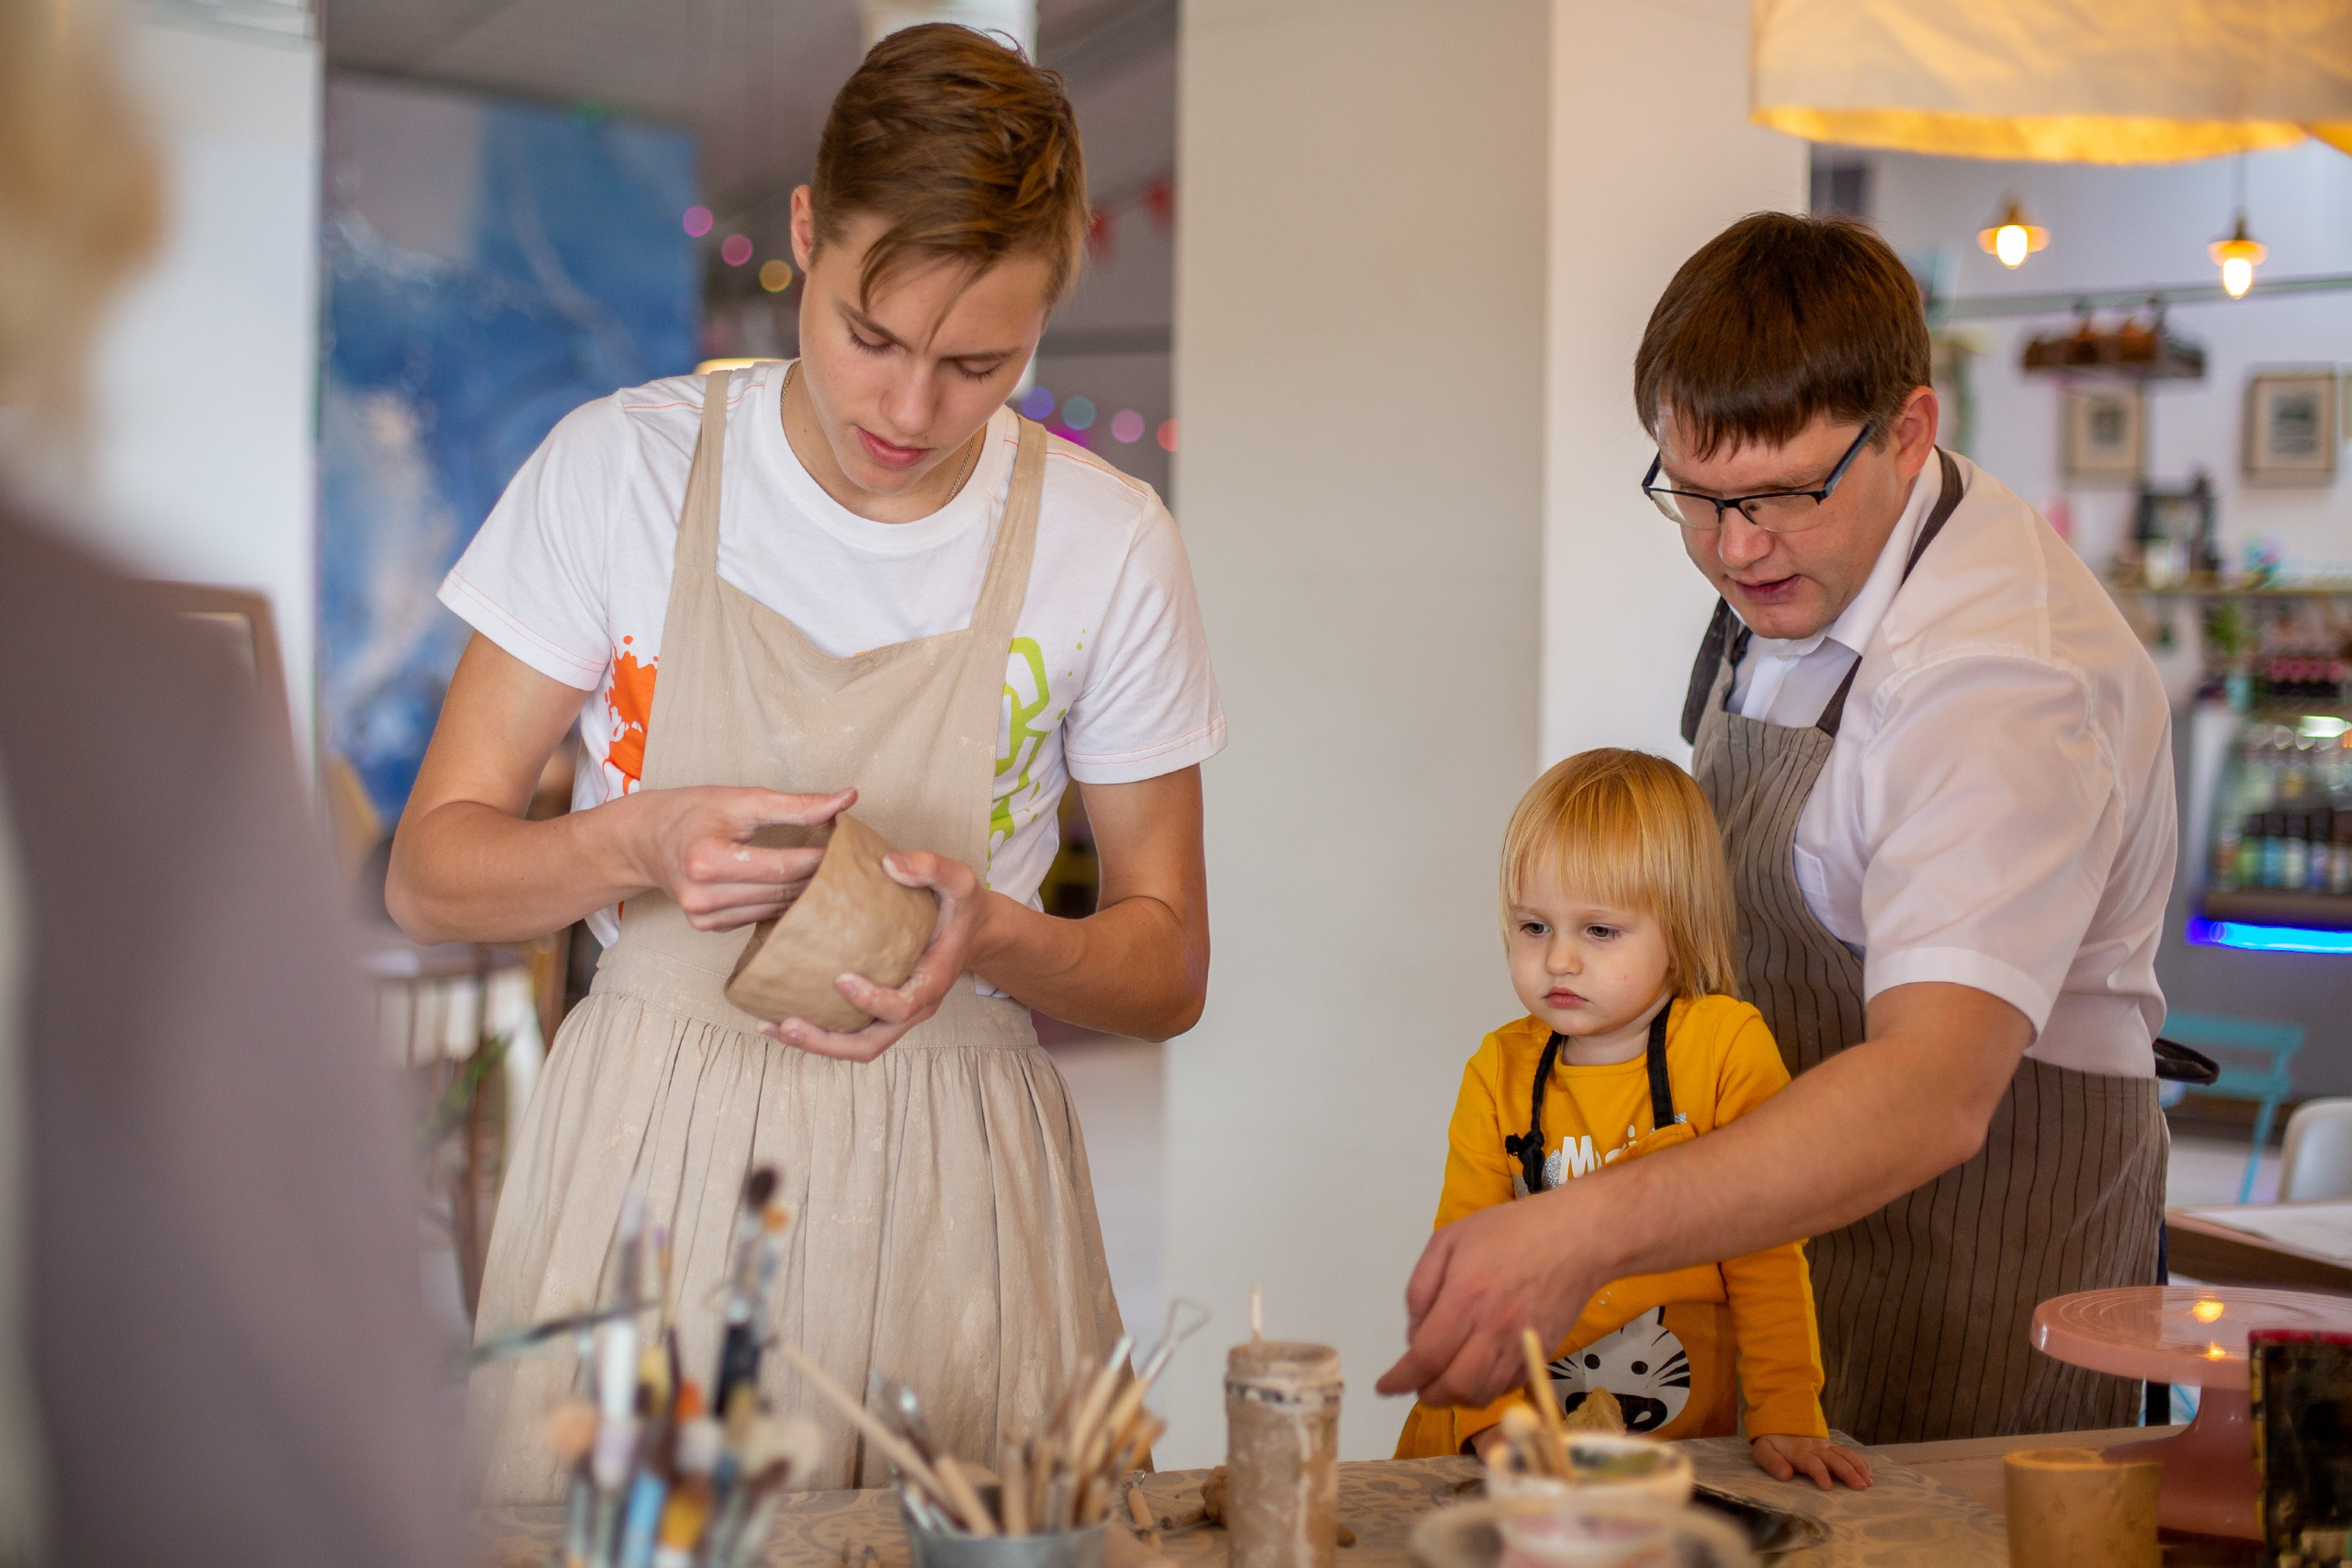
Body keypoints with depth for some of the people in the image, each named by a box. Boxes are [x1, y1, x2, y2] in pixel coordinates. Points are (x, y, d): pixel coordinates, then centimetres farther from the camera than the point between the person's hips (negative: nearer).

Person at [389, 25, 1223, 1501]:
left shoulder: (1107, 544, -4)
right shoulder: (623, 466, -5)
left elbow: (1168, 967, 4)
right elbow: (431, 870, -1)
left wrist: (991, 935, -16)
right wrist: (639, 844, -21)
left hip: (952, 1204, 1)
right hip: (650, 1163, 0)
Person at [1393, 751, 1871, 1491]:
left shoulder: (1727, 1047, -3)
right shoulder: (1499, 1071, 4)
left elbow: (1767, 1249, -1)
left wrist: (1787, 1417, -8)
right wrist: (1491, 1417, -12)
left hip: (1686, 1439, -2)